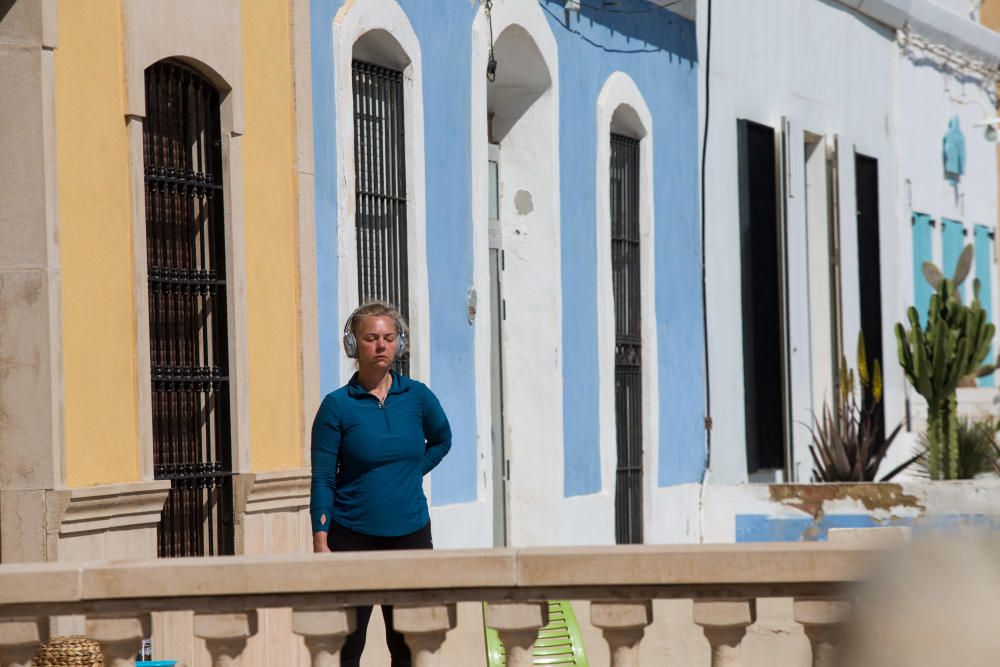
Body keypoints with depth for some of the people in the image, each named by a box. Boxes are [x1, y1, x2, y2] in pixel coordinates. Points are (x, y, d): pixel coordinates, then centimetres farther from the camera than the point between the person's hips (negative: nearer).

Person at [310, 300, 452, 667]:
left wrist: (410, 473, 11)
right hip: (353, 539, -3)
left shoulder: (417, 397, 4)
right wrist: (321, 541, -11)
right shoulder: (337, 406, -4)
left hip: (411, 535, 3)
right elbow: (323, 479, -4)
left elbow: (441, 441, 25)